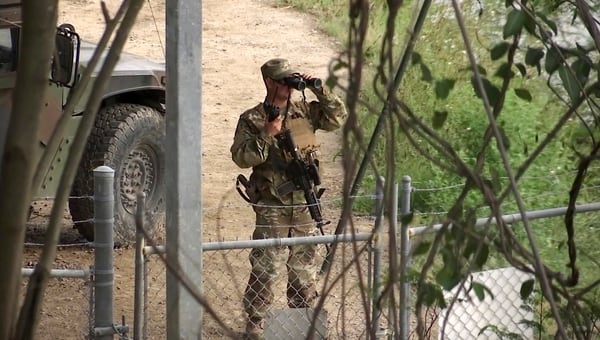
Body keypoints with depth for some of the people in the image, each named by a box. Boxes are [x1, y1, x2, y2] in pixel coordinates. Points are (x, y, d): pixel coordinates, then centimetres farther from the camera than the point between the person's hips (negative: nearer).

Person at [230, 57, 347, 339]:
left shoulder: (305, 111, 7)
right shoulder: (252, 120, -6)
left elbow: (337, 117, 5)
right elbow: (241, 157, -13)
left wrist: (319, 90, -5)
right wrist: (266, 135, -23)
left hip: (304, 203, 4)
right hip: (271, 206, -4)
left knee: (304, 265, 13)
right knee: (265, 267, -4)